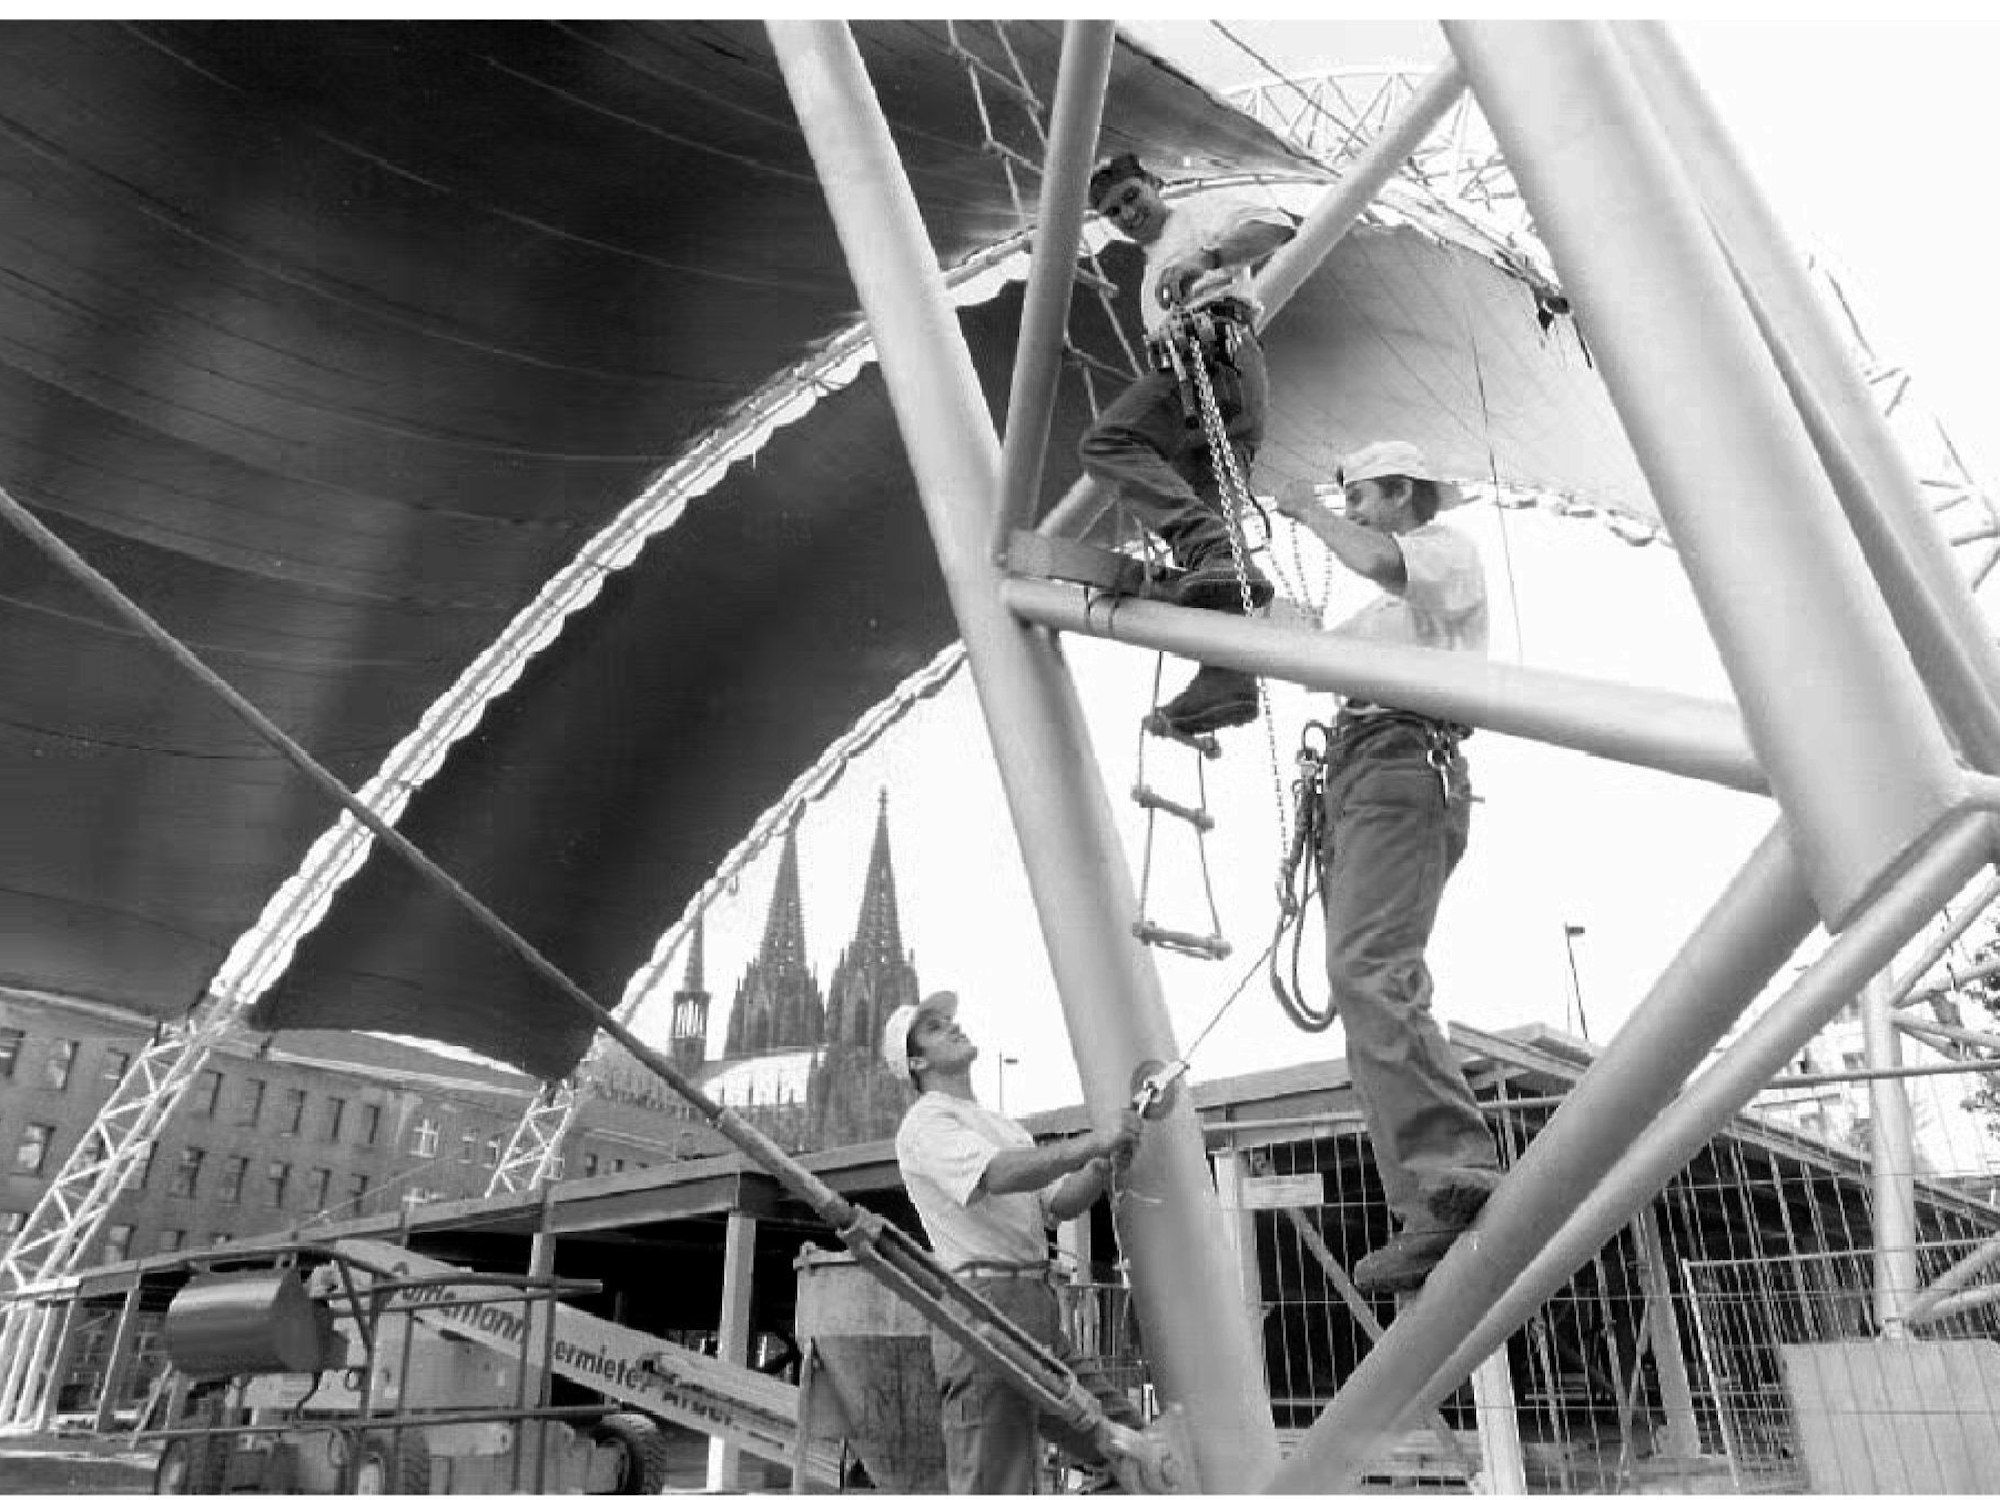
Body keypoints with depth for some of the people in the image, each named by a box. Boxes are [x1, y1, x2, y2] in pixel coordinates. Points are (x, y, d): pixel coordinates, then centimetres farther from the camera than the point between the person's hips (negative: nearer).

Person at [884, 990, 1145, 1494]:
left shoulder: (1002, 1124, 25)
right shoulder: (924, 1124, -4)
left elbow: (1059, 1204, 17)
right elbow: (998, 1175, -22)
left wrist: (1101, 1168, -2)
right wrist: (1091, 1142, -22)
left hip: (1041, 1310, 8)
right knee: (995, 1487, -7)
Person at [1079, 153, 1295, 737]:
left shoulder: (1202, 210, 19)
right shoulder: (1153, 274, 42)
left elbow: (1275, 225, 0)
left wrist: (1205, 259, -13)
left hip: (1217, 345, -9)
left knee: (1106, 441, -29)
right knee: (1205, 521, -7)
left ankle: (1211, 552, -48)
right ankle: (1228, 678, -20)